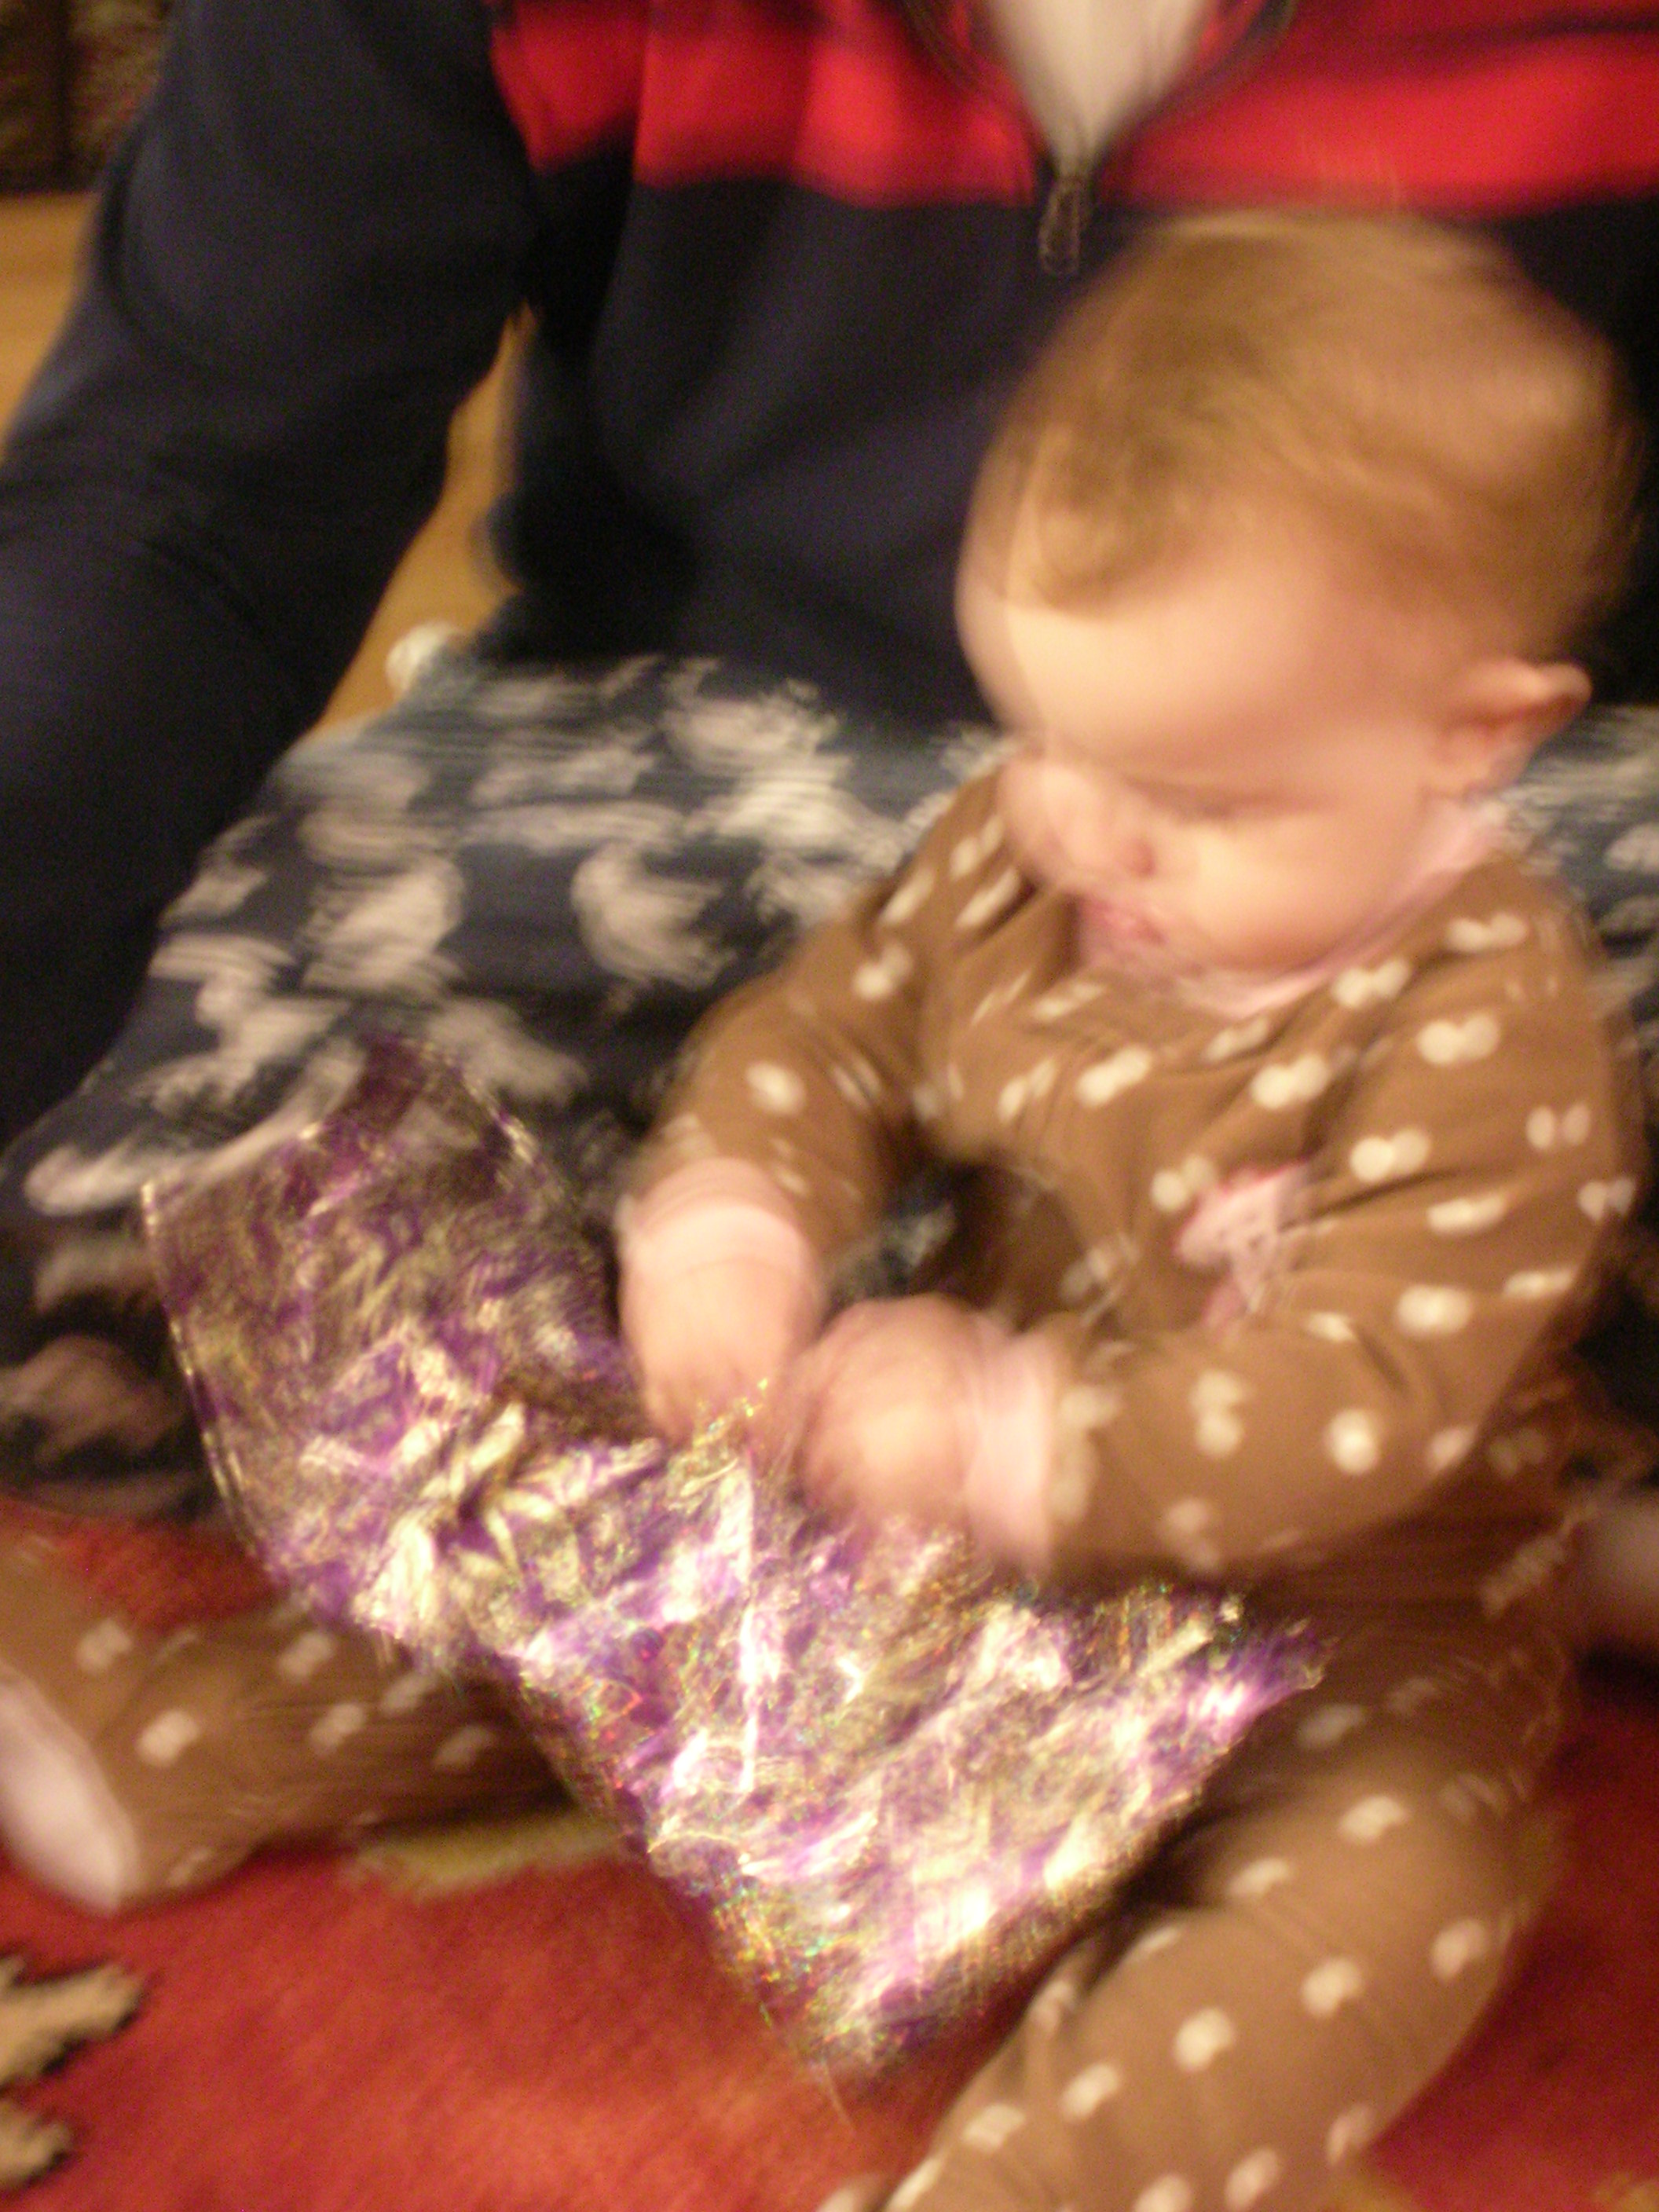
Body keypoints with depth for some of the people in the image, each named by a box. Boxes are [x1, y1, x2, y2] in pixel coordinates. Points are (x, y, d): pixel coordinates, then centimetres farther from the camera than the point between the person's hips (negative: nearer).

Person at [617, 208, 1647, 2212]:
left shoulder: (1490, 1034, -26)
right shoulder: (1018, 851, -7)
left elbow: (1355, 1404, -30)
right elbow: (821, 1033, 0)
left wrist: (1016, 1444, -40)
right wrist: (725, 1225, -22)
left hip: (1329, 1633, -5)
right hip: (958, 1528, 6)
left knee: (1385, 1891, -31)